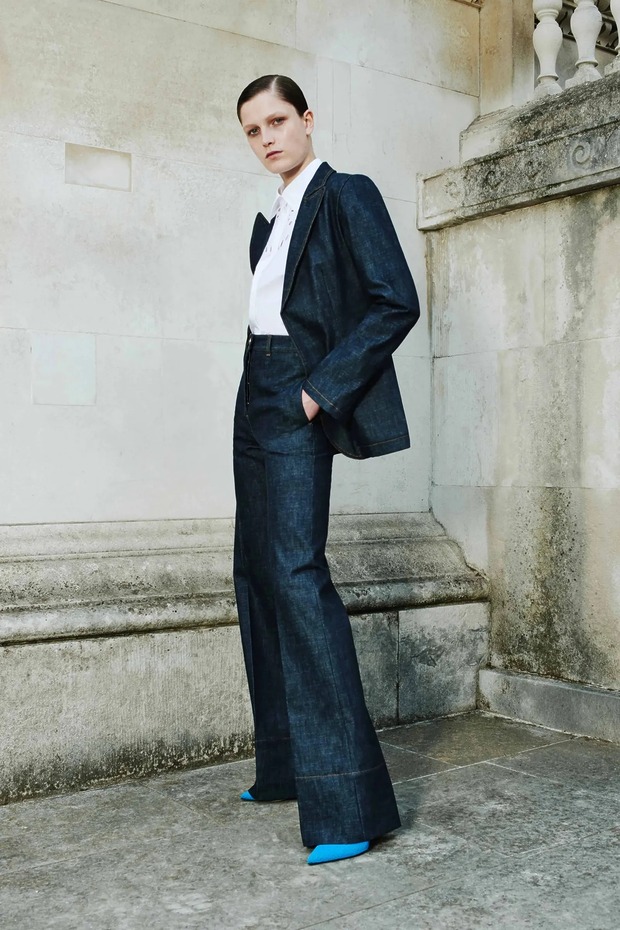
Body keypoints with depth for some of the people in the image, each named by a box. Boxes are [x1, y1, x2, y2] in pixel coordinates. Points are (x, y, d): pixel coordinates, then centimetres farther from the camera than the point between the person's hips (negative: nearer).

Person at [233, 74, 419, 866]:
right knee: (258, 573, 8)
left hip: (299, 403, -9)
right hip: (257, 405, 9)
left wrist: (322, 389, -18)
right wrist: (267, 391, 9)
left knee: (295, 571, -19)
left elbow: (397, 302, -13)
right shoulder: (270, 220, 21)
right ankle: (286, 765, 19)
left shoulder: (347, 196, -3)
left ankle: (349, 799, -17)